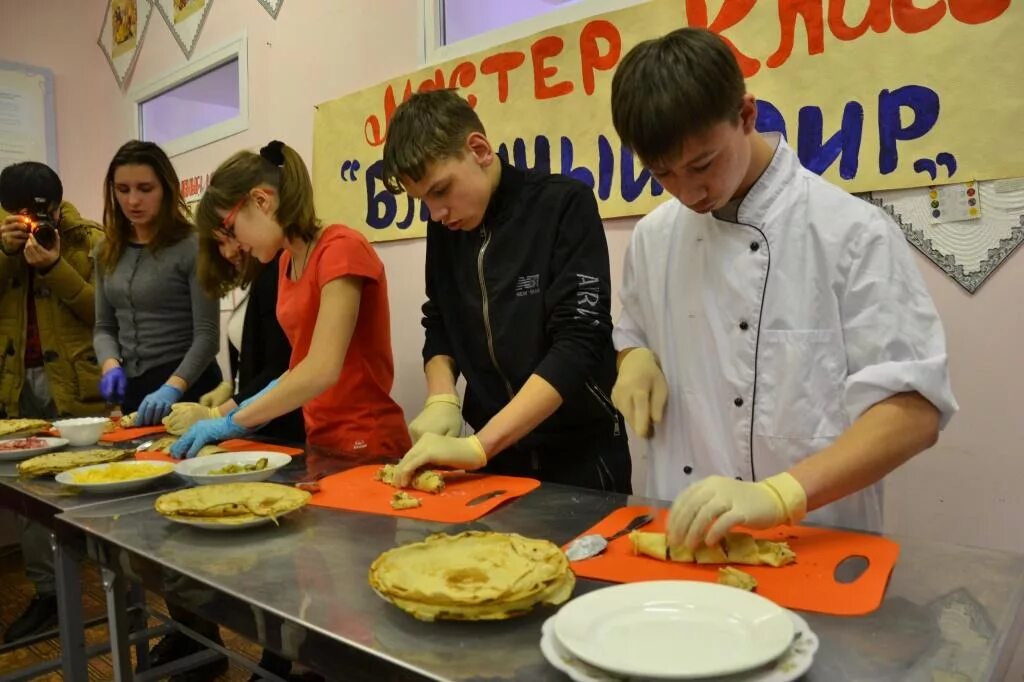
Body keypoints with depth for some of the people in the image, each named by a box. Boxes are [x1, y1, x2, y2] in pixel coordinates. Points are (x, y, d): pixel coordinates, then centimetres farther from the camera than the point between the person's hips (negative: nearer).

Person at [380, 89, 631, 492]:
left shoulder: (564, 205, -15)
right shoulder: (445, 226, 1)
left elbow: (578, 343, -22)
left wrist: (476, 447, -27)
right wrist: (441, 400, -10)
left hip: (580, 453, -4)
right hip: (497, 452, 5)